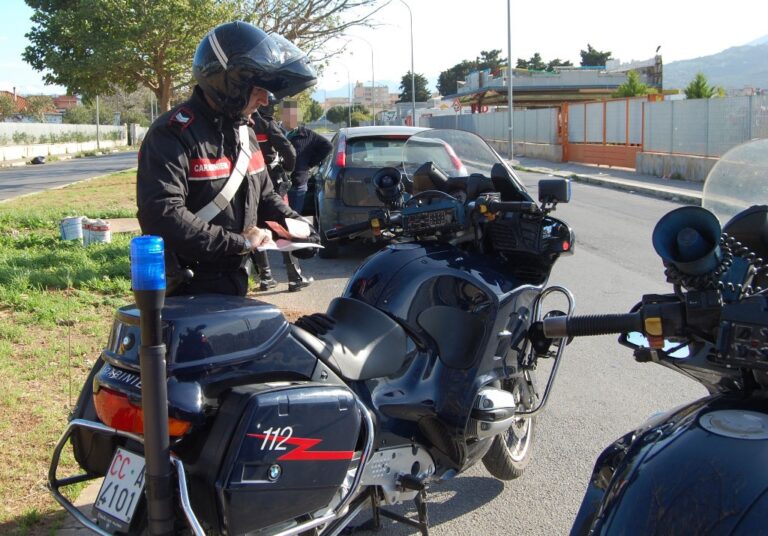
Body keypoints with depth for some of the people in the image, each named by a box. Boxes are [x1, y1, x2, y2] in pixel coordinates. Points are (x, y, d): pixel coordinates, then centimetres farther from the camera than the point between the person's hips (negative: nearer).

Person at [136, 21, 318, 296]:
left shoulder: (245, 133, 11)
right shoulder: (173, 133, -19)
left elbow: (264, 196, 22)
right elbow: (162, 216, -30)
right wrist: (238, 241, -26)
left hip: (235, 284, 8)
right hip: (186, 295, -8)